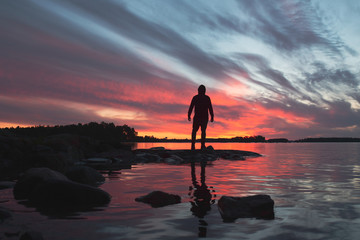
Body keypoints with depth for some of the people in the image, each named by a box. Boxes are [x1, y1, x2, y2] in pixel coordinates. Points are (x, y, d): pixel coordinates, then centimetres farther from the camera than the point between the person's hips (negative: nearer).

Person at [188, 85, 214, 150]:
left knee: (194, 131, 9)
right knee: (203, 131, 10)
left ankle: (193, 145, -4)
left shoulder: (195, 97, -1)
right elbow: (210, 108, -2)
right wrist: (212, 117, 2)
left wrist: (189, 115, 1)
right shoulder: (207, 98, 0)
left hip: (197, 117, 0)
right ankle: (202, 145, -1)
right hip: (205, 117, 1)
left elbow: (191, 107, -5)